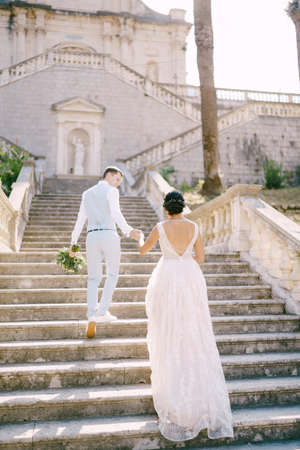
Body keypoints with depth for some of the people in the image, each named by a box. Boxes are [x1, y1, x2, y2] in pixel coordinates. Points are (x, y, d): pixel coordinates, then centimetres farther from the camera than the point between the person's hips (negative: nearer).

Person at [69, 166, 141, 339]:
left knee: (94, 278, 9)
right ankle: (103, 311, 6)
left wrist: (73, 242, 25)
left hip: (92, 236, 4)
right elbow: (115, 213, -14)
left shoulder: (87, 193, 22)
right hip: (109, 235, -4)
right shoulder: (111, 191, 3)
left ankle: (91, 318, -7)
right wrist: (128, 230, -21)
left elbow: (81, 219, 22)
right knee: (112, 274, 15)